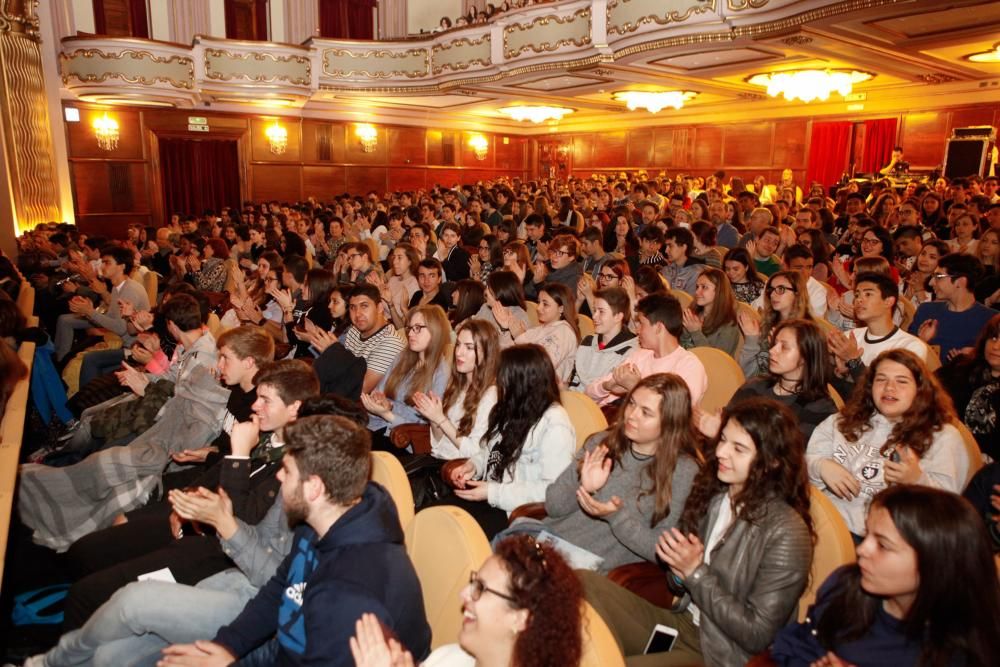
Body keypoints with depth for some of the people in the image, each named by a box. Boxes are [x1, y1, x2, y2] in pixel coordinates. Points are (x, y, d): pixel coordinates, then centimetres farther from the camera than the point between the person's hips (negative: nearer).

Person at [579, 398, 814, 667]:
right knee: (585, 584, -18)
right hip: (680, 623, 6)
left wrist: (695, 573, -17)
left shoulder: (786, 532, -16)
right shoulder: (710, 493, 0)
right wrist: (680, 571, -12)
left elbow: (757, 635, -14)